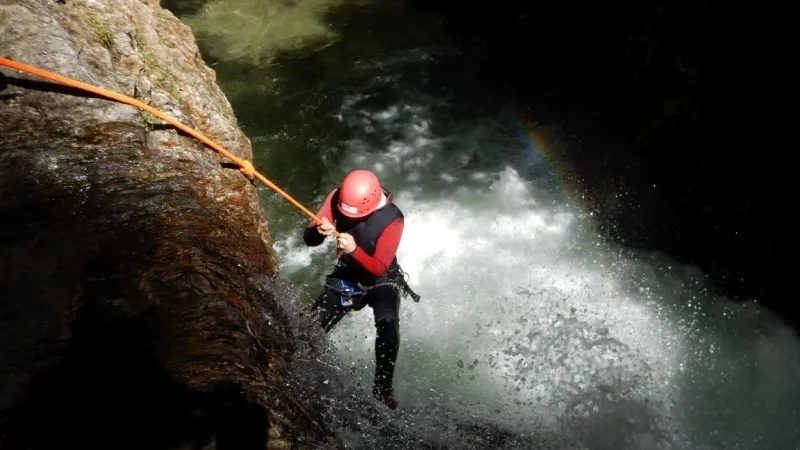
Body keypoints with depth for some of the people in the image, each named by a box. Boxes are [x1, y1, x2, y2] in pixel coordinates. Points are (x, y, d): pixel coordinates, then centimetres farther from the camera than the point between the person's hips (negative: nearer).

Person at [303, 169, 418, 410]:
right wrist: (319, 231, -38)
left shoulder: (392, 219, -28)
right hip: (345, 277, 4)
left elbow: (379, 268, -28)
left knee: (388, 324, -31)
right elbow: (309, 239, -14)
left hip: (381, 281, -3)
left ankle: (382, 387, -17)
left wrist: (355, 250, -46)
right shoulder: (337, 198, -18)